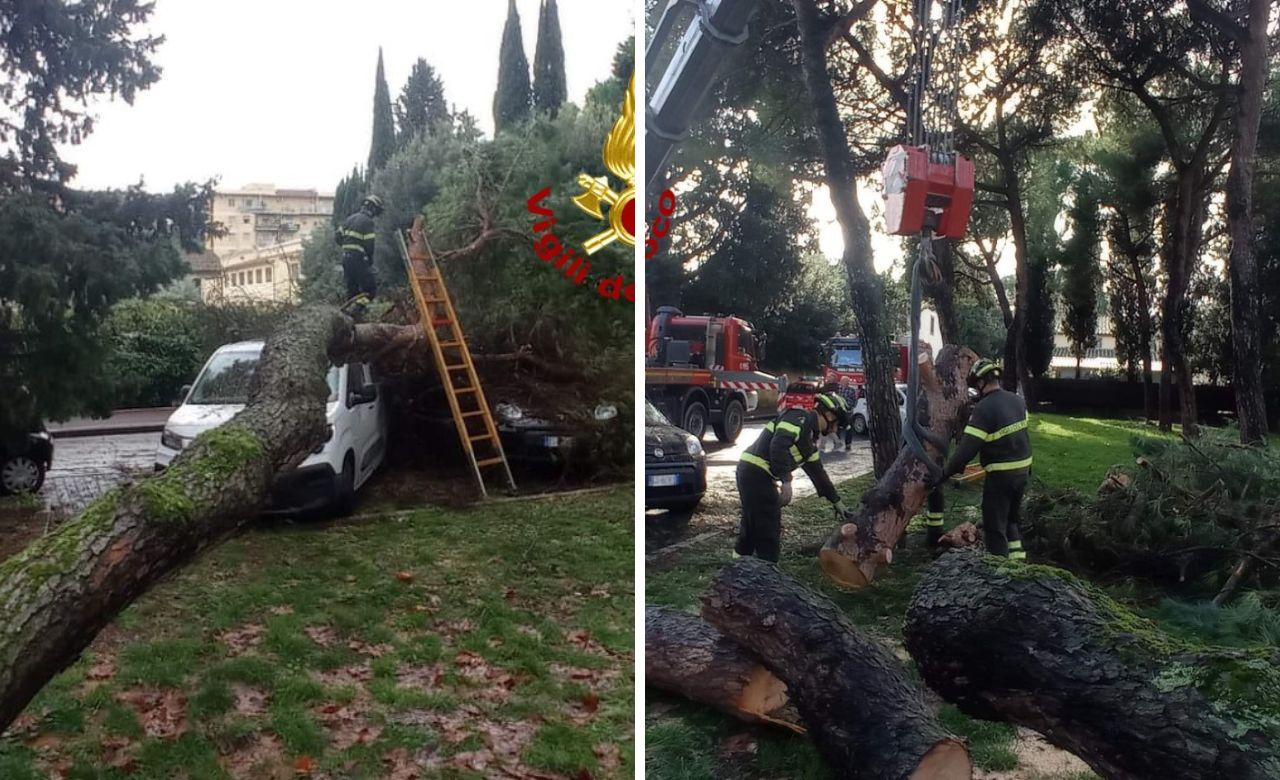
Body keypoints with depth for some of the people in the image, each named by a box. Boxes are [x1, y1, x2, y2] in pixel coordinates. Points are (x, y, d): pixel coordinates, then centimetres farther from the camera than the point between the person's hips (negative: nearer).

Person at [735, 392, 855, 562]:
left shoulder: (810, 435, 21)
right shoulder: (801, 418, -10)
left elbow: (817, 470, 27)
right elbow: (779, 444, -26)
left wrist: (837, 501, 28)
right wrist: (785, 481, -27)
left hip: (749, 472, 10)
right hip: (757, 474, -10)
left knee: (752, 526, 21)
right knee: (769, 530, -2)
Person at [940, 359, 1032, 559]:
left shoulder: (984, 409, -21)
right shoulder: (1017, 400, 3)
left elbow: (968, 448, -22)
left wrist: (946, 473, -15)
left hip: (1001, 474, -8)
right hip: (1023, 469, 8)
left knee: (995, 527, 3)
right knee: (1011, 518, 24)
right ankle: (1017, 557, 25)